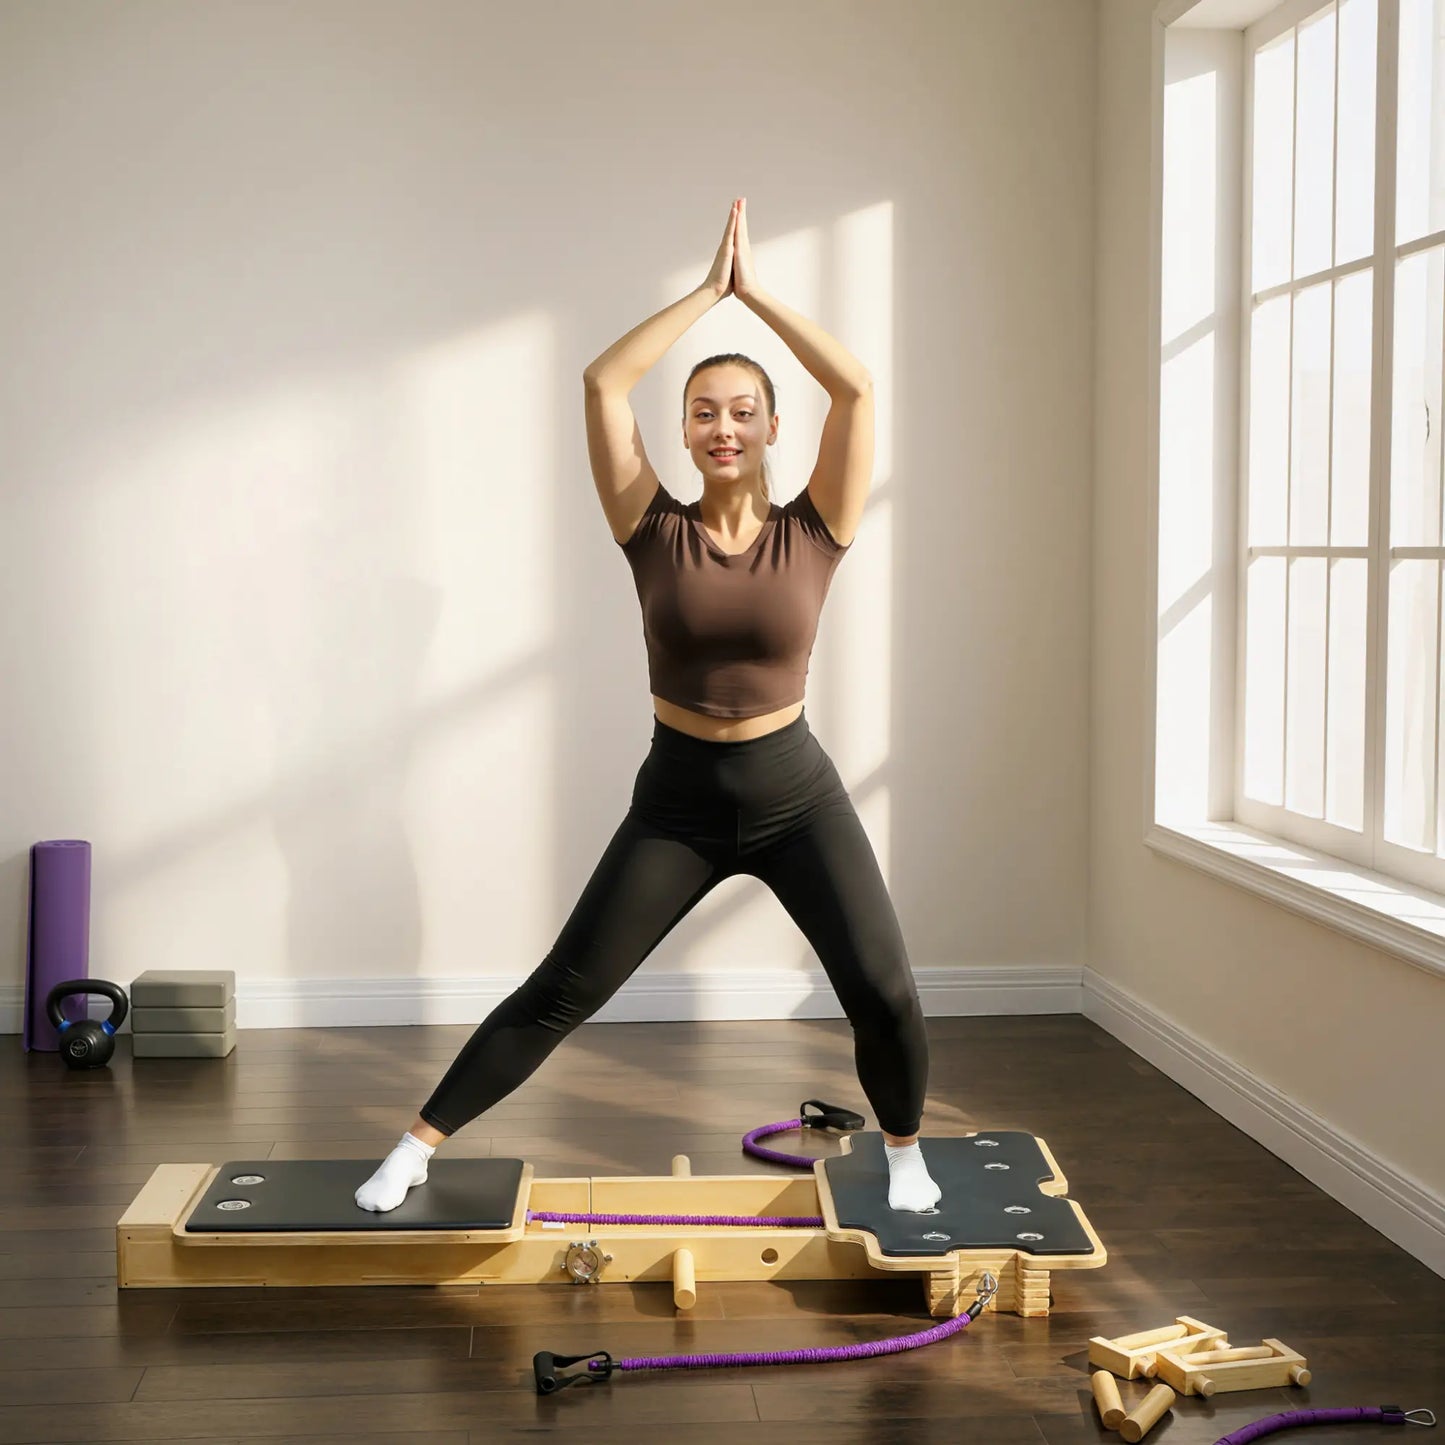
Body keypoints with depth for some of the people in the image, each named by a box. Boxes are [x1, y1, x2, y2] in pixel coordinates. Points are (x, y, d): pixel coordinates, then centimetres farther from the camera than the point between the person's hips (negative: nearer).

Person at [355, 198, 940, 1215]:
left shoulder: (812, 533, -4)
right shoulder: (656, 532, -4)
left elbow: (857, 390, -14)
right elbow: (603, 384, -12)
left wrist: (757, 292, -7)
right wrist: (707, 289, -7)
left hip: (795, 793, 0)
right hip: (677, 798, 0)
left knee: (885, 992, -8)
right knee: (561, 993, 2)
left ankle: (905, 1153, 22)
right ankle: (418, 1148, 14)